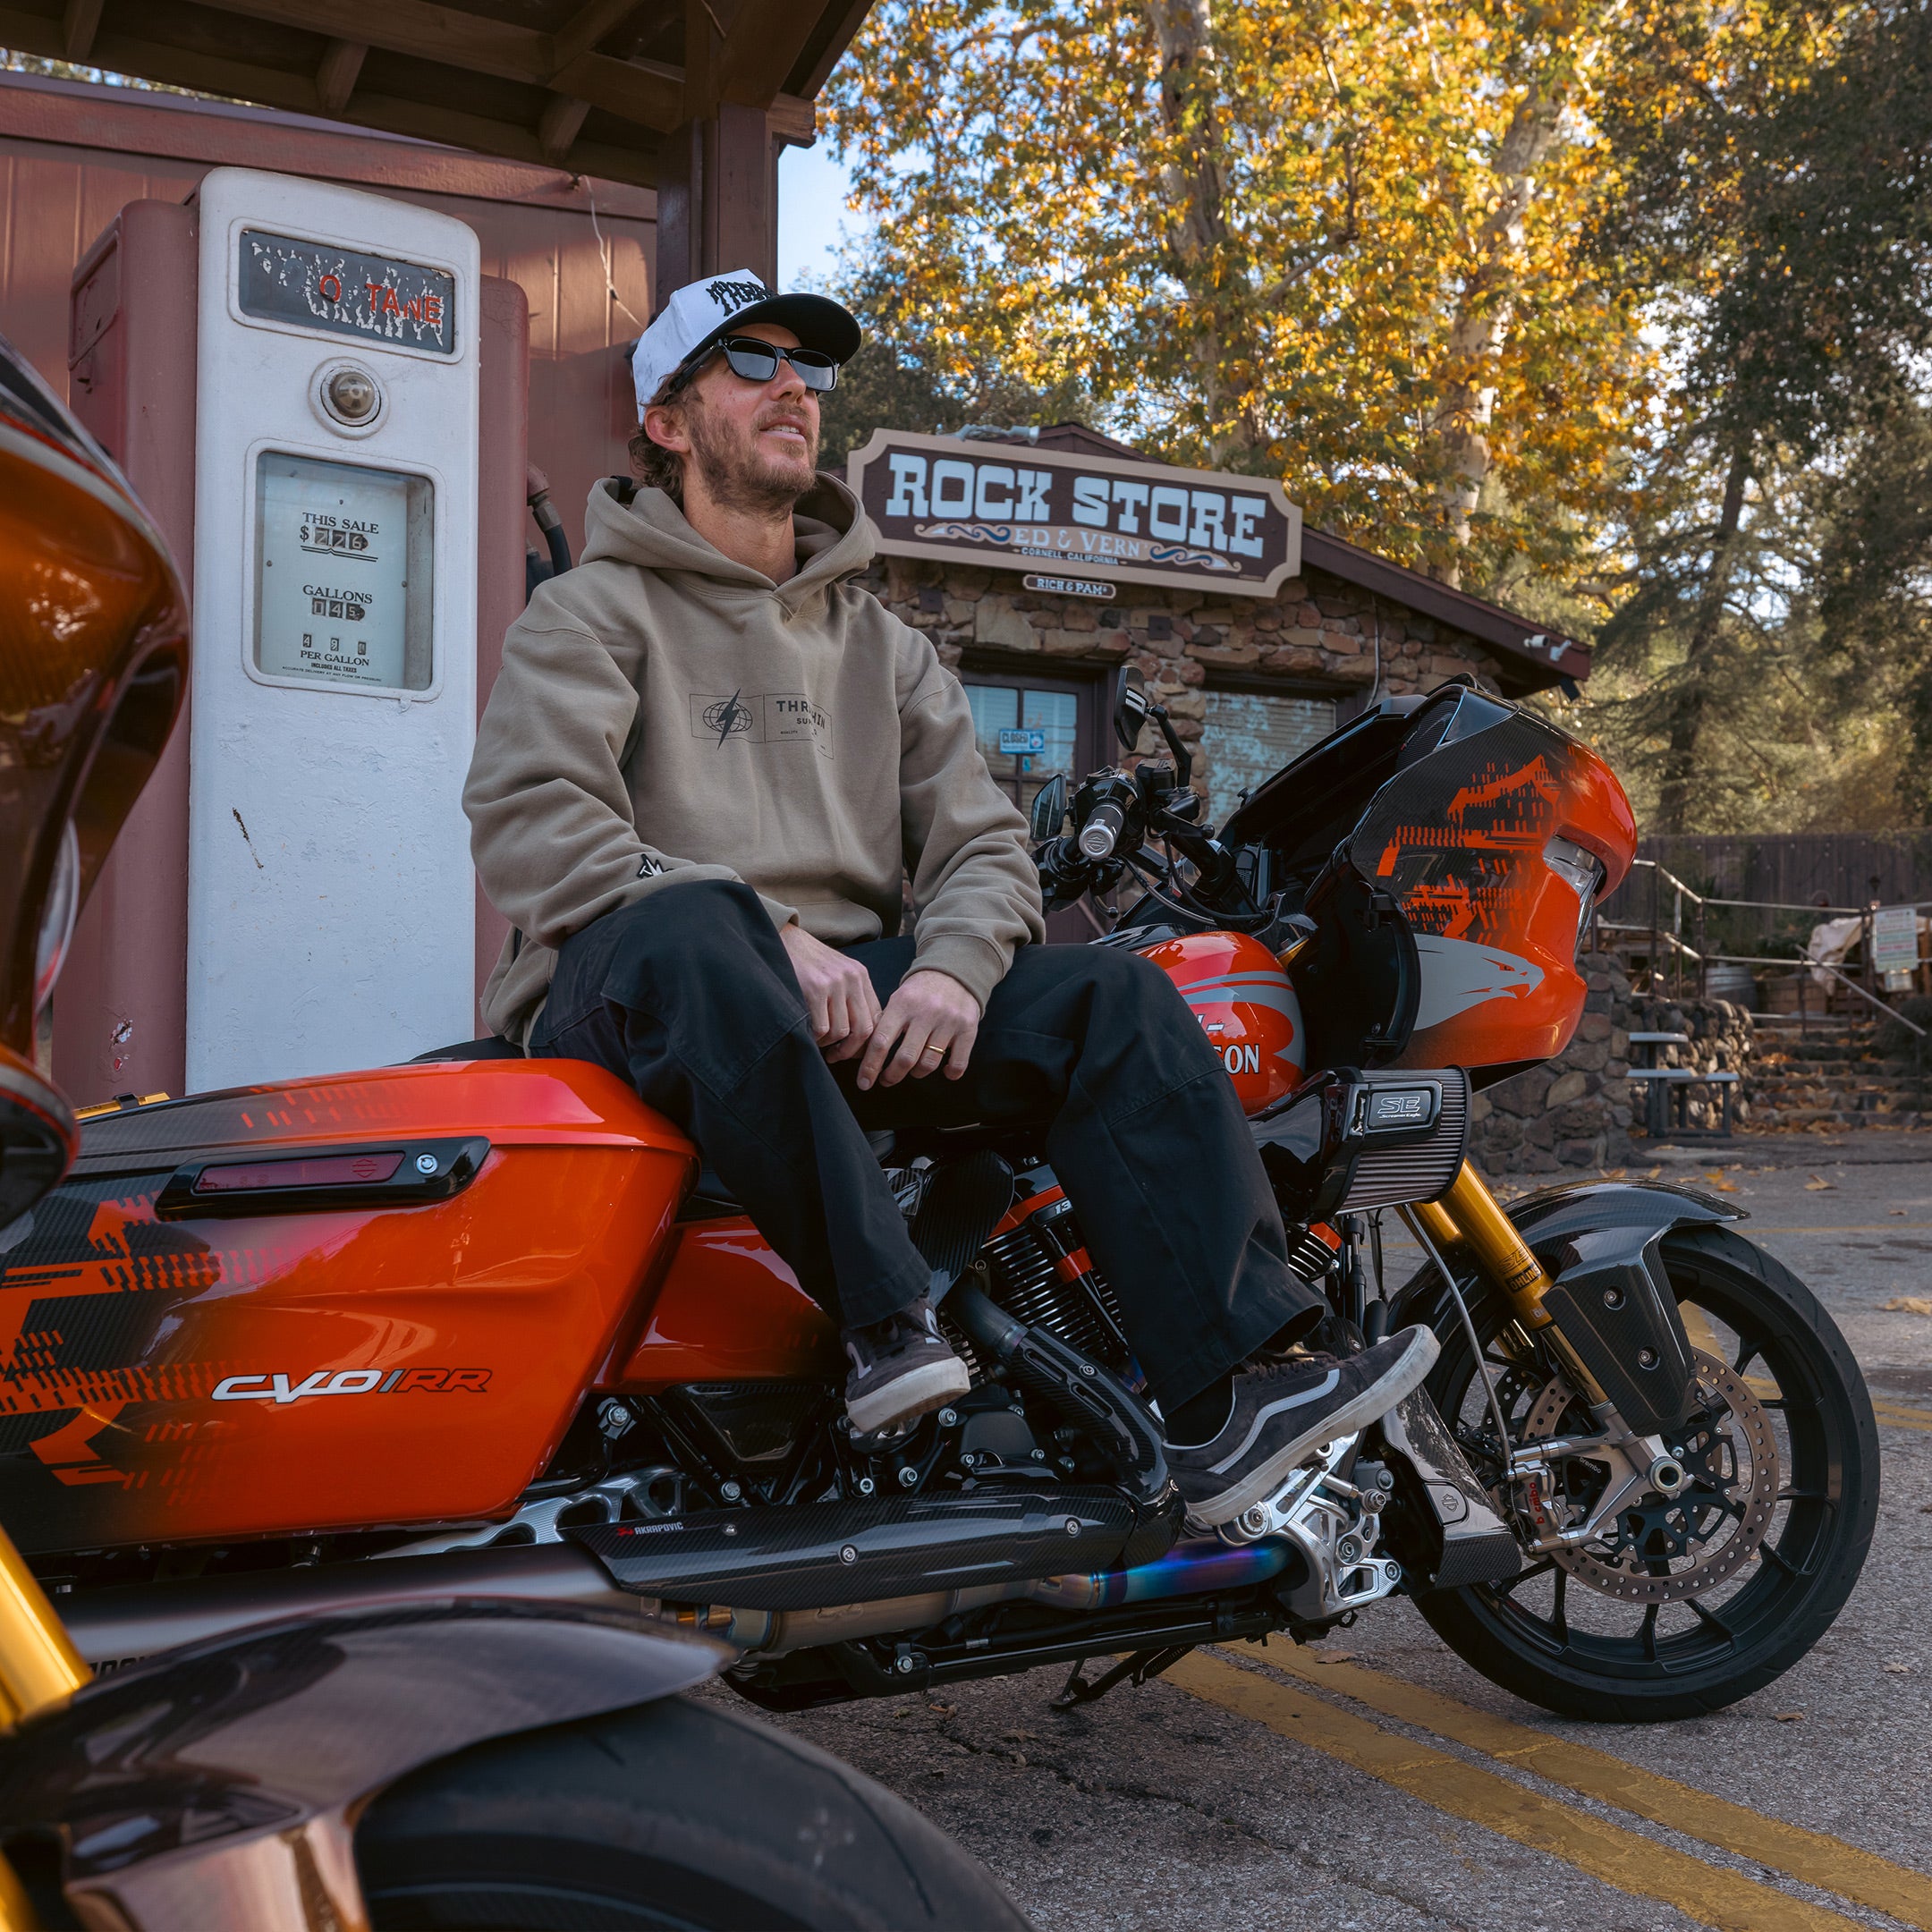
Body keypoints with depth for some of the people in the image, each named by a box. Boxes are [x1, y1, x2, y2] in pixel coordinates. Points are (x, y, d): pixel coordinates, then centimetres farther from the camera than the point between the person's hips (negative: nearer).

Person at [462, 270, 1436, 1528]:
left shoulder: (881, 642, 24)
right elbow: (528, 821, -10)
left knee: (1113, 994, -17)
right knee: (691, 932, -40)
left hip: (848, 1003, 5)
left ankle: (1228, 1399, -28)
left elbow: (981, 838, 13)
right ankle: (888, 1320, -40)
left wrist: (952, 965, -12)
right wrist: (769, 939, -21)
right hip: (633, 999, -4)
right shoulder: (594, 610, 8)